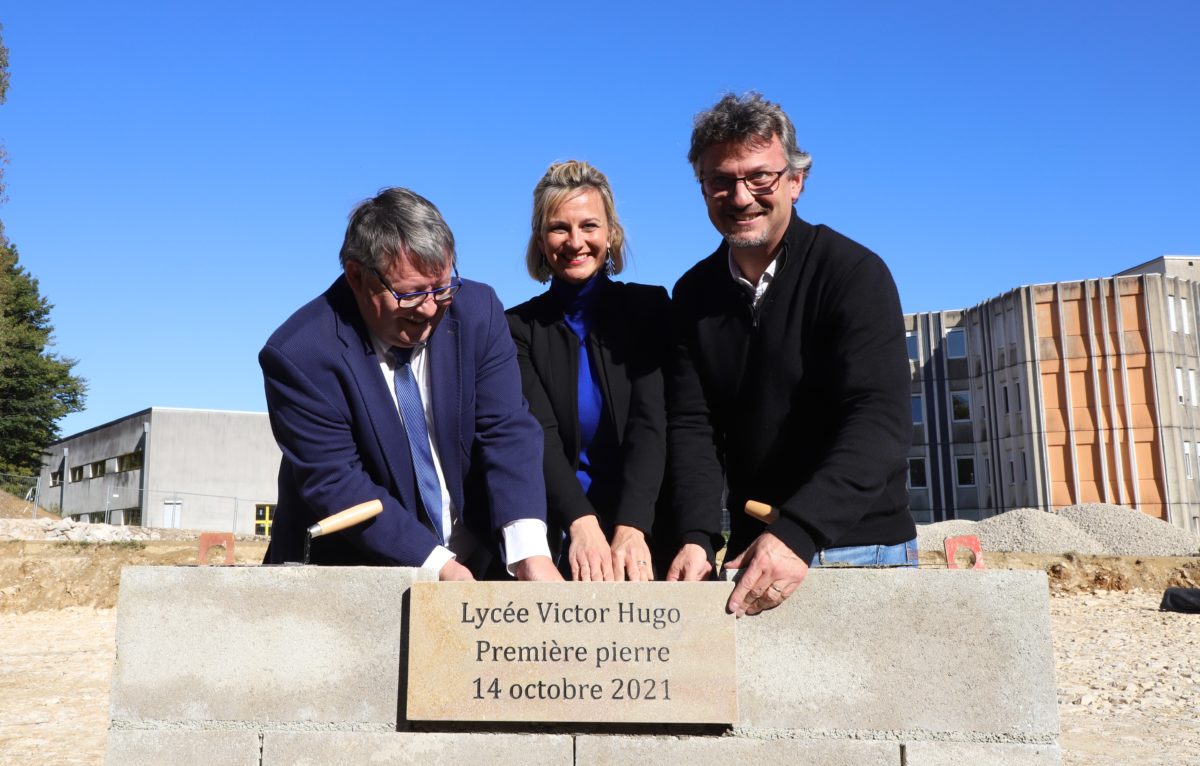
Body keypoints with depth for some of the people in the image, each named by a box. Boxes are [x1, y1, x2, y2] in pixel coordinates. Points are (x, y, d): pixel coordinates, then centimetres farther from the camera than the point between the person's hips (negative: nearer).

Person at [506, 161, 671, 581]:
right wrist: (582, 524, -27)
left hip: (640, 524, 0)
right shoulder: (520, 327, 3)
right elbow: (539, 434, -9)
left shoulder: (647, 307, 4)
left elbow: (650, 422, -8)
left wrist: (630, 529, -23)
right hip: (557, 536, 0)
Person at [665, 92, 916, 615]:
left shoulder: (853, 272, -12)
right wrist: (697, 537, -19)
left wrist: (799, 533, -34)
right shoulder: (693, 295, 3)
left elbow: (881, 421, -22)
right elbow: (692, 425, -3)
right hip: (754, 551, 4)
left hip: (863, 548, -3)